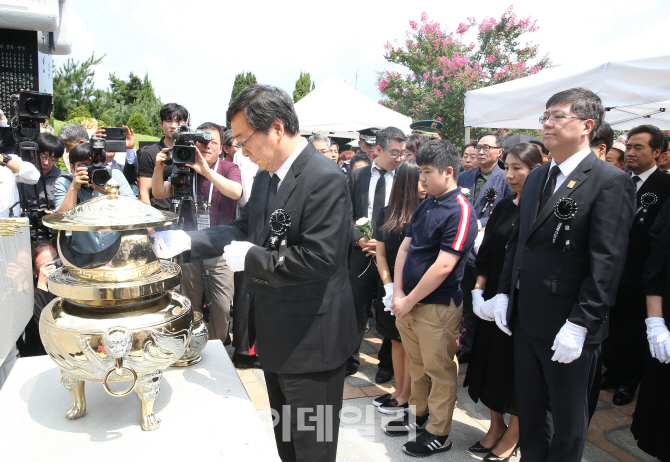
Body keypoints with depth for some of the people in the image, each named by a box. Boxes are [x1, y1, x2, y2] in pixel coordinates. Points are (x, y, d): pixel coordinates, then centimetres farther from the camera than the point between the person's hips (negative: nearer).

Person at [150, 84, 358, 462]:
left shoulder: (324, 179, -23)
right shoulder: (267, 175, 6)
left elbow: (319, 257, -29)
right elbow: (244, 228, 10)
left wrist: (250, 258, -20)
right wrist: (187, 240, -2)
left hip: (312, 340, -9)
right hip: (277, 335, 9)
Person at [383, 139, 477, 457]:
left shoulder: (459, 211, -17)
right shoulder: (425, 205, 8)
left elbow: (443, 266, -22)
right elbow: (404, 248, 9)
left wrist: (409, 301, -15)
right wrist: (398, 294, -1)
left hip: (437, 306, -7)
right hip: (408, 302, 7)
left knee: (439, 370, 8)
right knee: (417, 364, 21)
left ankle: (438, 434, 23)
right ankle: (418, 413, 40)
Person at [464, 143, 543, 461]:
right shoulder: (502, 207, 8)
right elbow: (486, 253, 9)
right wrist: (479, 289, -1)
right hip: (493, 300, 6)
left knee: (515, 366, 8)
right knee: (490, 361, 14)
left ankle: (513, 434, 27)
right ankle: (496, 426, 33)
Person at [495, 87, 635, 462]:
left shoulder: (610, 181, -12)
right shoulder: (537, 177, 11)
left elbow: (607, 262, -17)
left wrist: (579, 325, -19)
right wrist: (505, 292, 9)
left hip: (568, 328, -6)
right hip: (526, 319, 7)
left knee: (567, 423, 13)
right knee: (530, 411, 21)